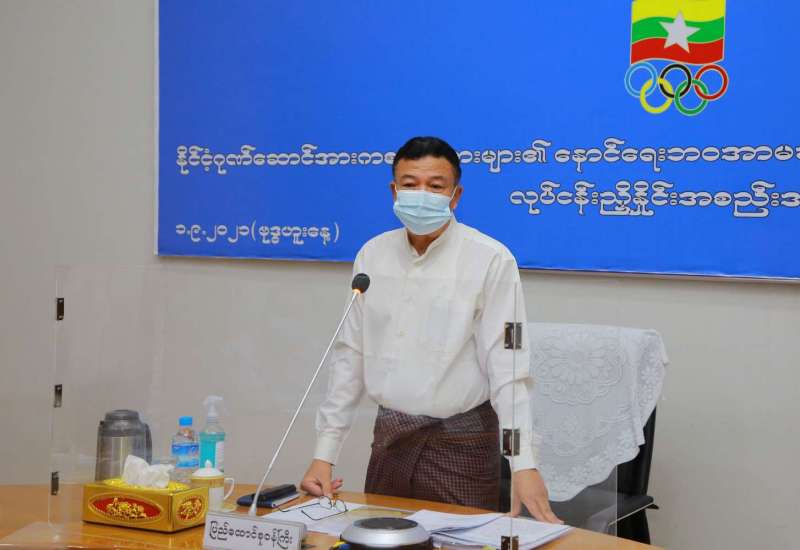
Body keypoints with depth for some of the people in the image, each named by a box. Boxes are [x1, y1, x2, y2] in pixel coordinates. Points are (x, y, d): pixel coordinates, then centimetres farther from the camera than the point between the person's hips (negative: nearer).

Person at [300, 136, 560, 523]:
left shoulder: (491, 260, -12)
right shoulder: (372, 255, 3)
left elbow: (507, 365, -14)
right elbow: (350, 356, 7)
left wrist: (523, 463, -24)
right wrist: (324, 453, 4)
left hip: (461, 443, -4)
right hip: (390, 436, 5)